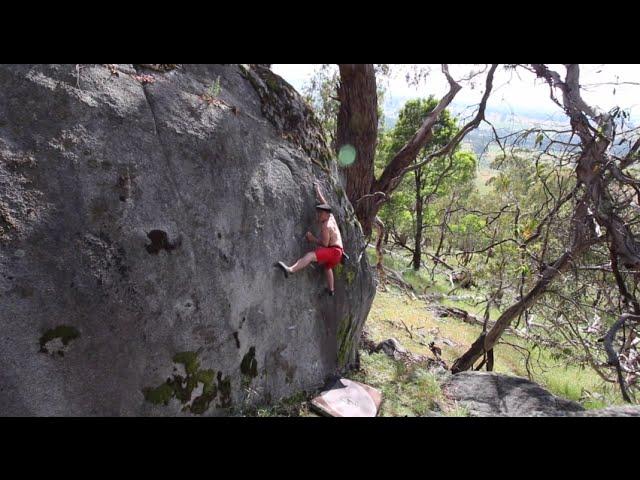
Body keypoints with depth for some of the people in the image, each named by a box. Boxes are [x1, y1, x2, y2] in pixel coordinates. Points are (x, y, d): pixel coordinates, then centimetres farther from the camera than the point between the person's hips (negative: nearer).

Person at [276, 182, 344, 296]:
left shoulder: (325, 226, -14)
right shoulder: (331, 217, 11)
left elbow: (325, 244, -18)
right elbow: (324, 202, 24)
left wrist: (313, 239, -10)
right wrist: (317, 190, 32)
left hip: (333, 251, -10)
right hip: (337, 252, 10)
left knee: (310, 255, -30)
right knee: (327, 267, 36)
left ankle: (290, 270, -53)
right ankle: (331, 290, 53)